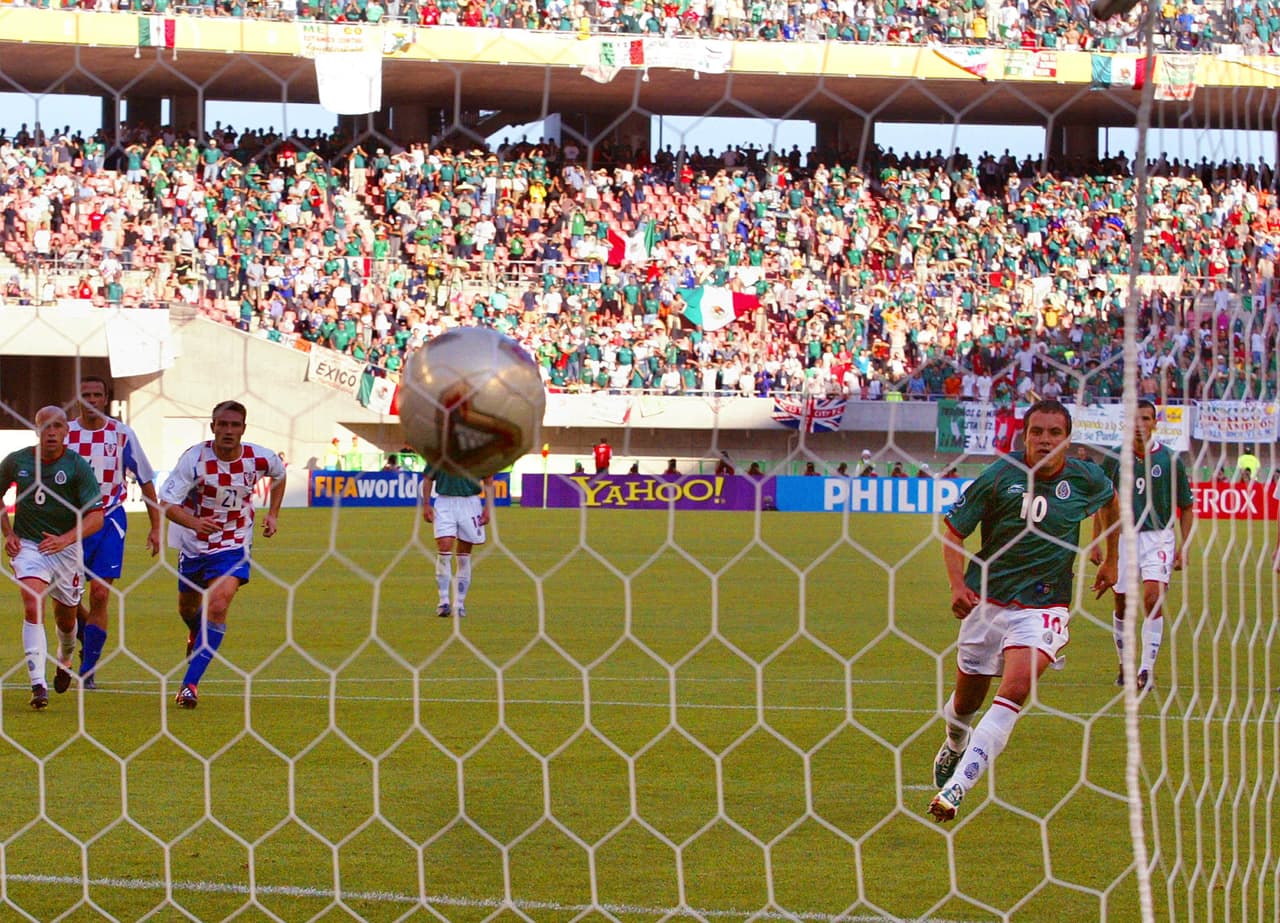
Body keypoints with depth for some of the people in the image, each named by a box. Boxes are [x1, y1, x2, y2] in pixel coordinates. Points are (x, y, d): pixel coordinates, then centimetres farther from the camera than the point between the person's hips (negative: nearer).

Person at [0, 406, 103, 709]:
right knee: (33, 609, -21)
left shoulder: (78, 466, -12)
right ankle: (38, 686, -25)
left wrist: (65, 539, -32)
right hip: (27, 546, 0)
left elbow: (95, 517, -16)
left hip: (66, 548, 0)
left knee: (65, 617, 15)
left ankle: (65, 662, 49)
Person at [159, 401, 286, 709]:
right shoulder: (195, 458, -20)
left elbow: (279, 475, 14)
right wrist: (194, 523, -42)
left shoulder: (259, 459, -13)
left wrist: (273, 514, 7)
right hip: (194, 545, 1)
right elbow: (167, 504, -24)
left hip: (233, 547, -1)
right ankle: (196, 636, 58)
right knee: (188, 608, 18)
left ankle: (190, 683, -21)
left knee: (218, 605, -22)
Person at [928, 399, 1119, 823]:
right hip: (986, 601, 1)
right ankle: (954, 747, 50)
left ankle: (957, 785, -28)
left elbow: (1112, 500, 22)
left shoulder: (1085, 479, -3)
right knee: (966, 702, 14)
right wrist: (958, 585, -17)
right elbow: (952, 530, -3)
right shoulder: (999, 476, -10)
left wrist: (1111, 560, 26)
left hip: (1043, 606, -1)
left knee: (1014, 691, -25)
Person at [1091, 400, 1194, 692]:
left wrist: (1183, 546, -1)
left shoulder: (1170, 459, -2)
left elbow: (1186, 506, 6)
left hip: (1158, 537, -2)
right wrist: (1096, 543, 8)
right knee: (1122, 605, 7)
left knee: (1153, 598, -18)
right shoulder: (1114, 459, 3)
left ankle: (1147, 669, -18)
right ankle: (1124, 664, 26)